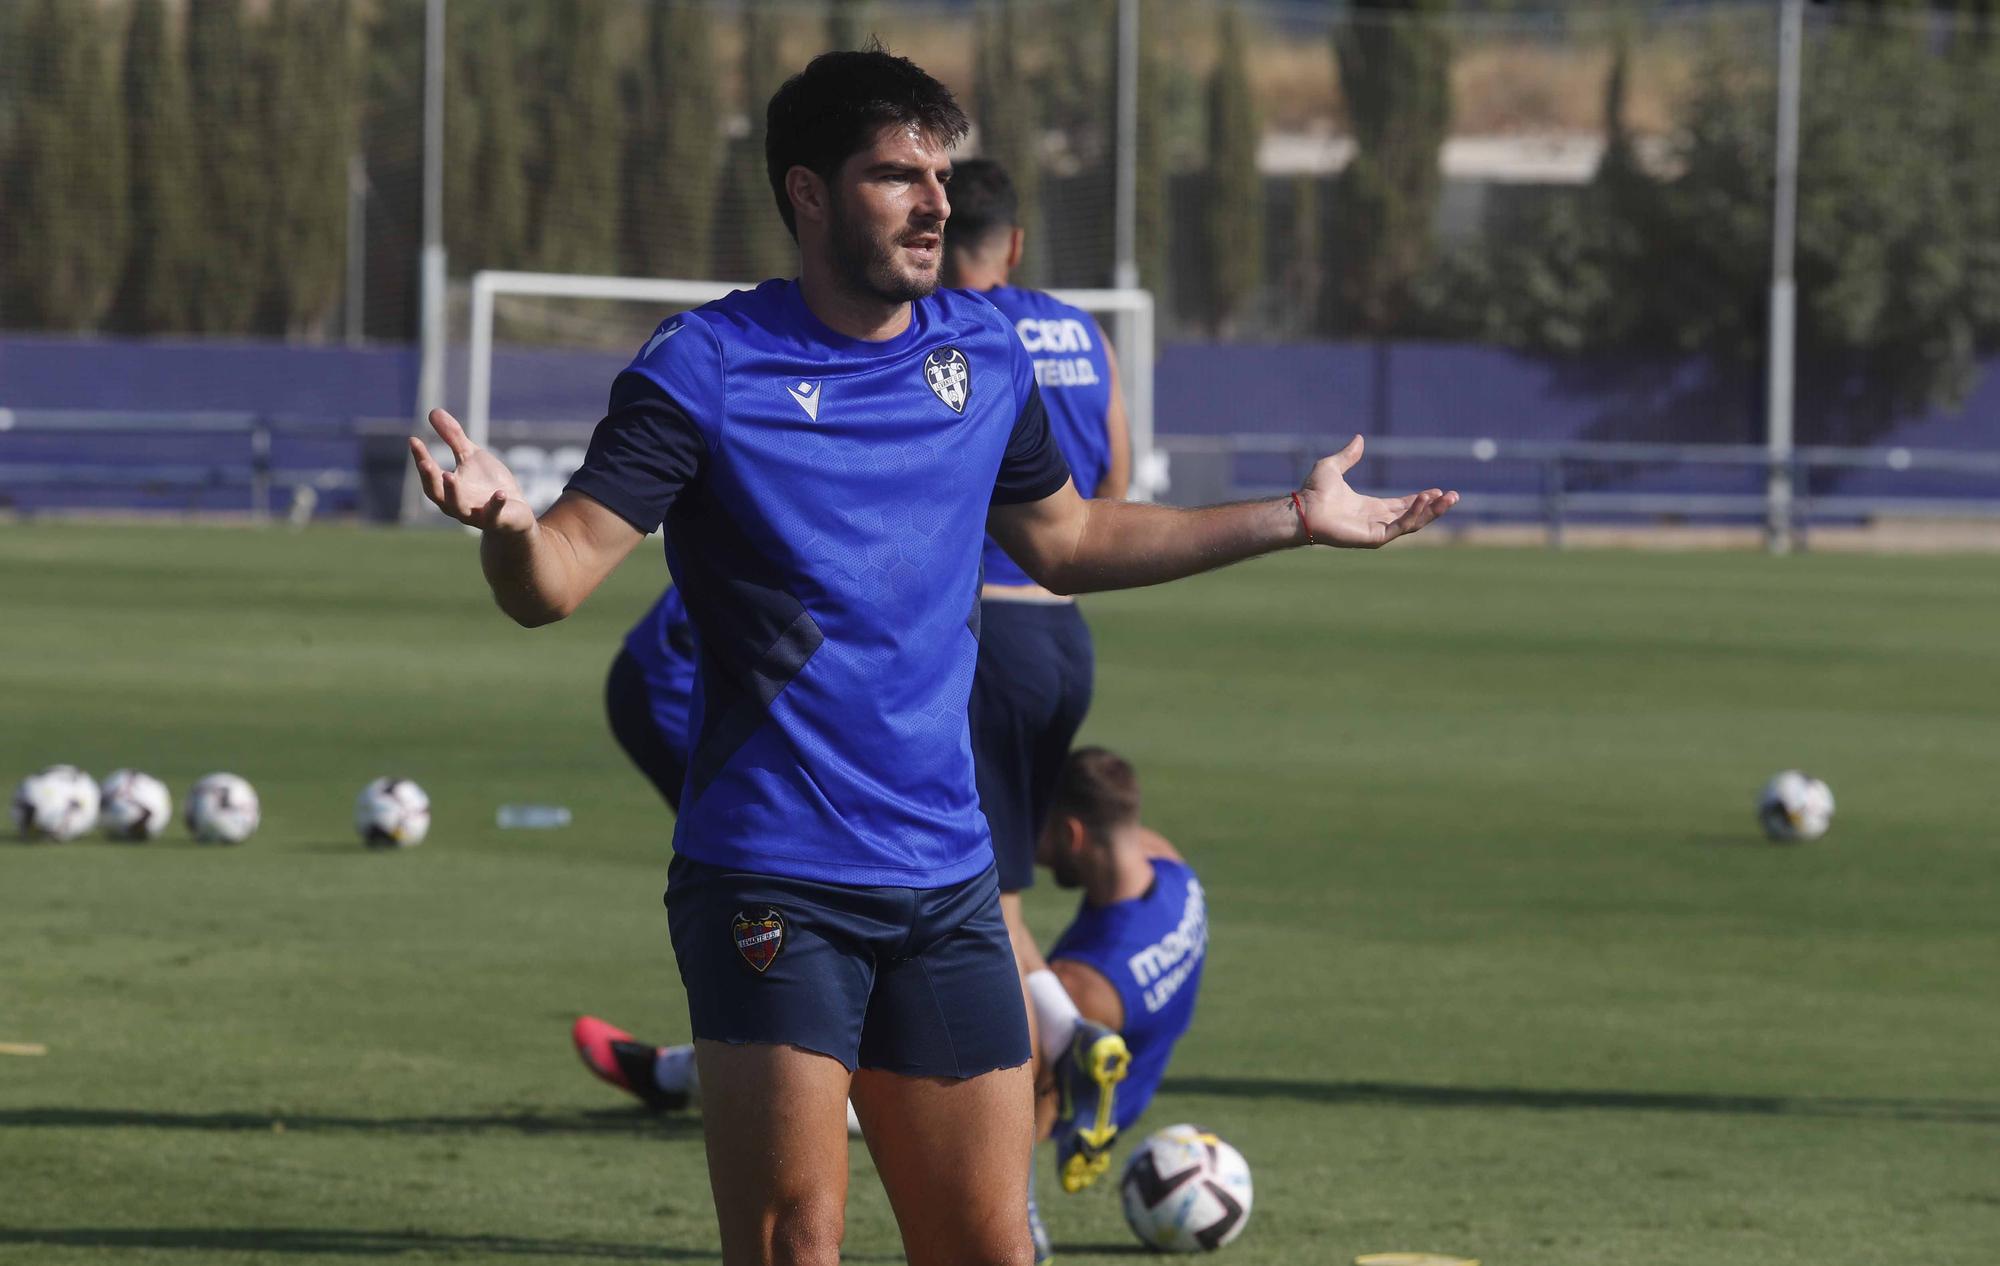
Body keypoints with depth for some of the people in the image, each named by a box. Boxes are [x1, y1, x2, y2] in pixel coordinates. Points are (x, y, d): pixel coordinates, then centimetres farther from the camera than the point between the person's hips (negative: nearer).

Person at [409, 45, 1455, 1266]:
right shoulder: (707, 367, -7)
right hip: (770, 881, -5)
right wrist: (510, 524, -37)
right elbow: (560, 577, -14)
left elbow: (1065, 536, 27)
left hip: (946, 881, 5)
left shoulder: (984, 354, 9)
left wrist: (1295, 518, 28)